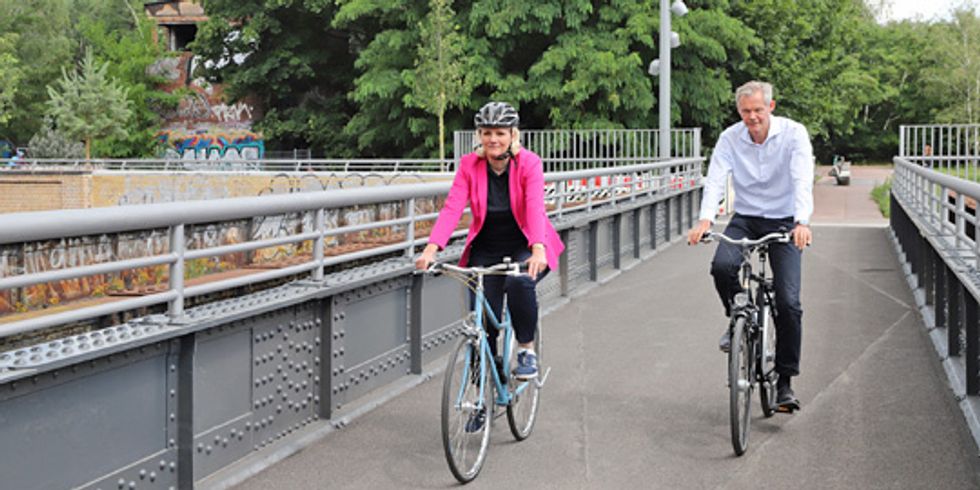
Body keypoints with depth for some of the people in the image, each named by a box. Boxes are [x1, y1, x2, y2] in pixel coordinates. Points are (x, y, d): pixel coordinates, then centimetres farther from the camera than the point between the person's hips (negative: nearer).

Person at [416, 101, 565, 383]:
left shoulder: (529, 162, -15)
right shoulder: (469, 165, -9)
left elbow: (536, 208, -29)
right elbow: (452, 208, -20)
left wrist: (538, 250, -46)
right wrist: (431, 249, -35)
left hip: (525, 246, -2)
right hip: (486, 248, 2)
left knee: (520, 282, -33)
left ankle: (526, 350, -11)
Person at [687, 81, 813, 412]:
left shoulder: (793, 133, -13)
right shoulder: (730, 138, -6)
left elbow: (802, 180, -25)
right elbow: (716, 179, -17)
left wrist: (802, 222, -41)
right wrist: (705, 219, -35)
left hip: (784, 222, -2)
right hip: (745, 219, 2)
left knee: (788, 303, -12)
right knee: (722, 266, -29)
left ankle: (784, 382, 1)